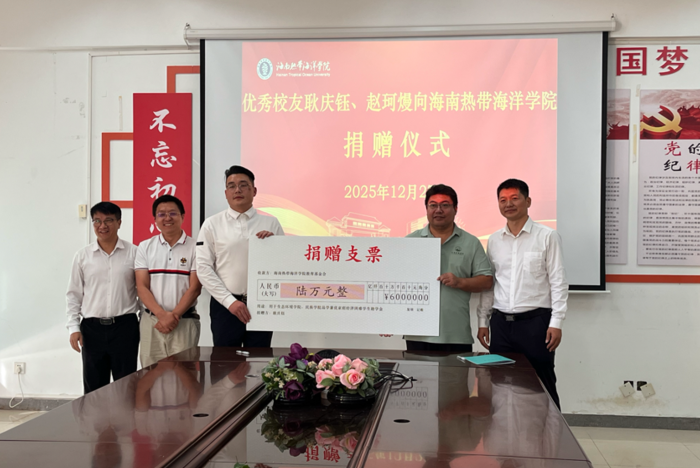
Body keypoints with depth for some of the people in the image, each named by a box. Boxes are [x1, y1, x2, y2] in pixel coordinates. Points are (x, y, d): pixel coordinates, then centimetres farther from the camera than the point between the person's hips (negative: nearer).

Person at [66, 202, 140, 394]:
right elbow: (73, 294, 10)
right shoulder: (83, 255, 6)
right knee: (93, 386, 9)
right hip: (92, 328, 2)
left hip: (125, 326, -2)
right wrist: (73, 327, 2)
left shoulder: (134, 253, 1)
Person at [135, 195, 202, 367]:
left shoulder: (194, 247, 2)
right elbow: (142, 287, 2)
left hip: (185, 322, -2)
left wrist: (174, 315, -12)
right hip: (151, 321, 2)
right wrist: (162, 314, -12)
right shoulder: (145, 247, 9)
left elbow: (194, 288, -2)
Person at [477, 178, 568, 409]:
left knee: (543, 386, 3)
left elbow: (558, 282, -4)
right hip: (501, 322, 4)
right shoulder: (494, 240, 11)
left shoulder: (547, 236, -2)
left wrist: (556, 323, -10)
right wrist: (483, 320, 10)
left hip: (535, 321, -4)